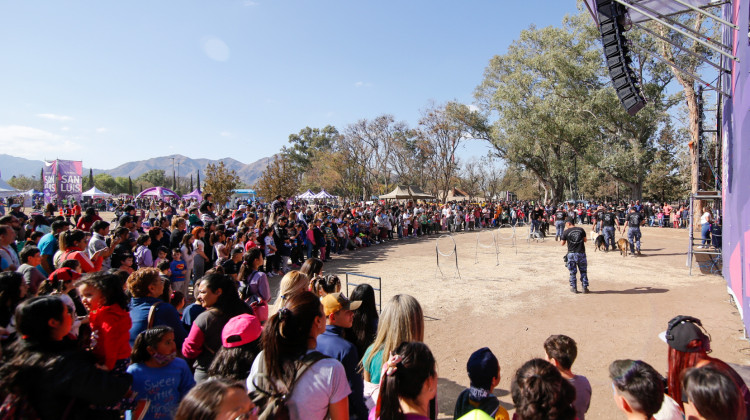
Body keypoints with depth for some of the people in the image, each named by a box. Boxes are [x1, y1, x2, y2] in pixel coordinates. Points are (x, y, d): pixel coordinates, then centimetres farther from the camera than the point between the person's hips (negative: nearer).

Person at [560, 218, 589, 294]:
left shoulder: (566, 232, -7)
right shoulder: (581, 230, 0)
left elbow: (563, 243, 4)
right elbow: (585, 240, 12)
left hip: (571, 254, -2)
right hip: (581, 253, 2)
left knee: (572, 272, 9)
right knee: (583, 271, 12)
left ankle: (574, 288, 14)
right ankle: (585, 287, 15)